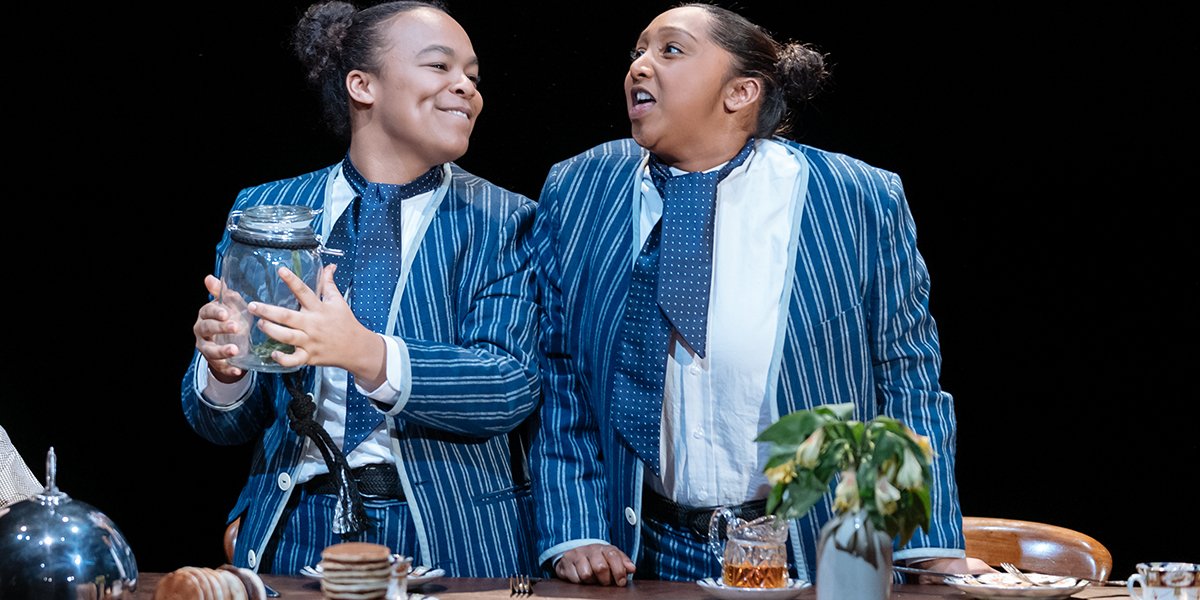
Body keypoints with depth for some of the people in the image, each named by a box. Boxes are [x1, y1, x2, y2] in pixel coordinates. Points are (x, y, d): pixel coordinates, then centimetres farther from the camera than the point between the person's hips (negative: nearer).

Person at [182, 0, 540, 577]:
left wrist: (367, 355, -30)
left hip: (447, 542, -1)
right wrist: (224, 367, -18)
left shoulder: (503, 222, -1)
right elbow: (225, 422, 6)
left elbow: (511, 387, -16)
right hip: (295, 532, 2)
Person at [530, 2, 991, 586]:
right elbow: (555, 377, 0)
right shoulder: (574, 193, -1)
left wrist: (933, 549, -6)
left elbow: (909, 383, -1)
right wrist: (573, 532, -8)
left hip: (815, 554, -1)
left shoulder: (862, 202, -6)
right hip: (642, 553, 1)